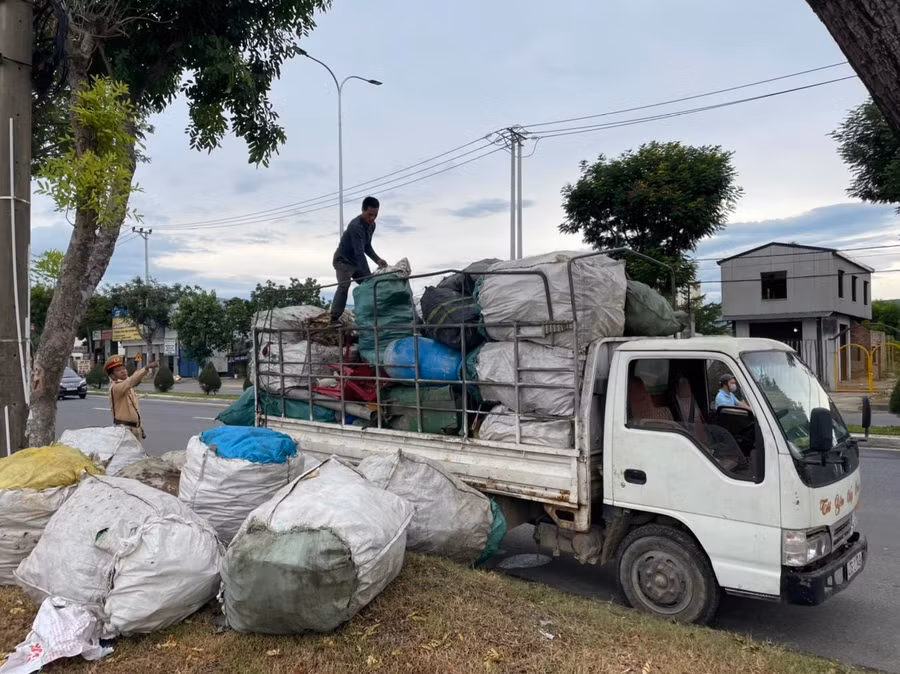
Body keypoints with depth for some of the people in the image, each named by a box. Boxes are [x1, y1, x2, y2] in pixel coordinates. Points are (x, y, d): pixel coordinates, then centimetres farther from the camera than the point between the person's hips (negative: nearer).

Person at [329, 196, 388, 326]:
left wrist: (377, 260, -6)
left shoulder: (372, 225, -1)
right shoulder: (355, 226, -30)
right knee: (344, 287, -26)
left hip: (356, 261, 9)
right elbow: (359, 252, -36)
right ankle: (334, 319, -29)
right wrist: (368, 275, -39)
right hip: (343, 260, -8)